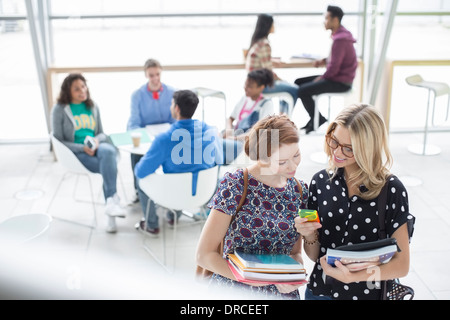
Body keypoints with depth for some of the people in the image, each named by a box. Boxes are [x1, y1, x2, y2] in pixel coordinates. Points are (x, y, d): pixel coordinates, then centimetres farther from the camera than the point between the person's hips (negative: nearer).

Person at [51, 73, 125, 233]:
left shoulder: (92, 106, 17)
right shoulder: (59, 110, 3)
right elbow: (59, 141, 0)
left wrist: (97, 140, -6)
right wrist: (83, 148, -15)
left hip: (97, 147, 3)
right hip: (76, 153, -3)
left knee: (108, 151, -36)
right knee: (110, 167, -32)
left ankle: (111, 202, -39)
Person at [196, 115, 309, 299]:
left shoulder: (300, 191, 2)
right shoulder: (234, 185, -13)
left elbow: (295, 252, 12)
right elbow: (204, 255, -13)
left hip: (280, 292, 4)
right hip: (232, 290, -4)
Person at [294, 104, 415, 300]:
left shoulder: (392, 190, -13)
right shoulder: (320, 181, -4)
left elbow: (402, 264, -12)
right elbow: (314, 256, 2)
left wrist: (354, 276, -27)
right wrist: (309, 236, -19)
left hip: (368, 293, -2)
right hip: (320, 291, 3)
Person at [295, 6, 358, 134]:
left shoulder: (340, 40, -23)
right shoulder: (340, 34, 10)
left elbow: (334, 67, -25)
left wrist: (321, 78, -9)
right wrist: (323, 61, 4)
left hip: (340, 82, -11)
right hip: (336, 77, 11)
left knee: (303, 91, -19)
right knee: (299, 82, 10)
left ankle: (317, 120, 2)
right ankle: (314, 118, 14)